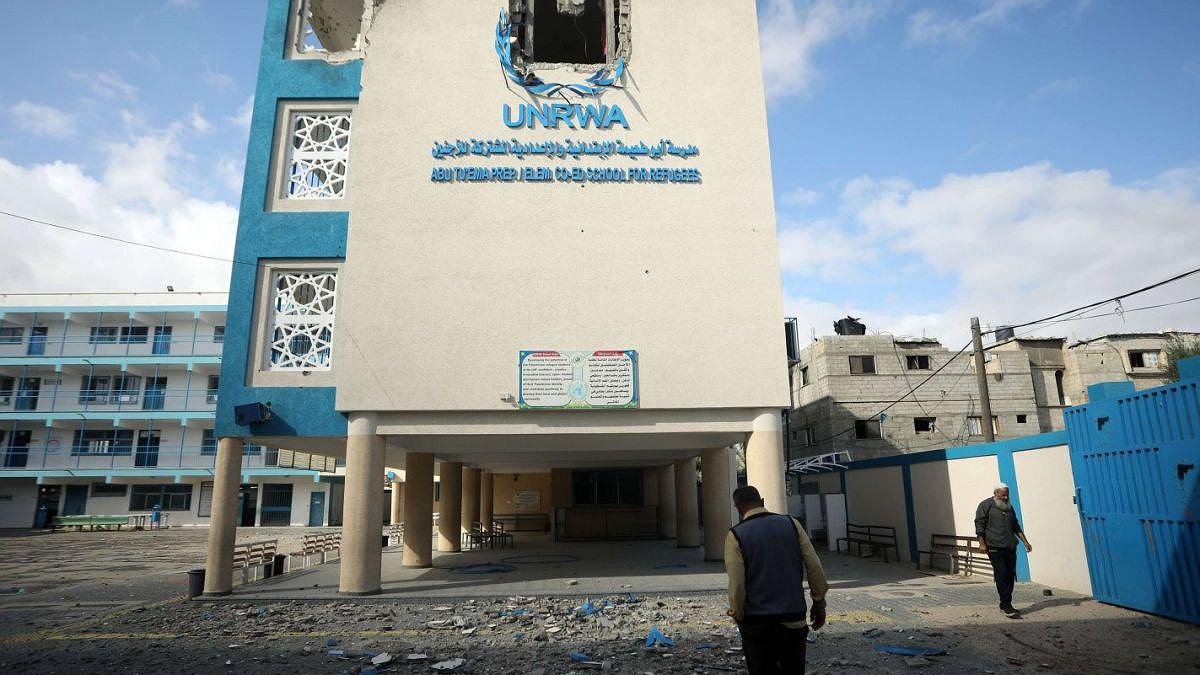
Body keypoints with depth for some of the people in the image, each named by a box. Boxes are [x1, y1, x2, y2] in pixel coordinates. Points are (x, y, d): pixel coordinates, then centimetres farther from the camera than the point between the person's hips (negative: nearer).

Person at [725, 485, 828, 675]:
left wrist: (738, 615, 3)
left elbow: (736, 584, -12)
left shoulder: (735, 535, -8)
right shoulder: (791, 523, 0)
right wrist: (819, 602, 12)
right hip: (794, 617, 3)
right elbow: (814, 566, 1)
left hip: (756, 623, -2)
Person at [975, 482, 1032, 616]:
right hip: (994, 547, -7)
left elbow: (1016, 527, 27)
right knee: (1001, 574, -12)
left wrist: (1025, 542, 18)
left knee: (1010, 575, 6)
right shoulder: (985, 505, -1)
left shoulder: (1009, 507, 21)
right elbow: (979, 524, -6)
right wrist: (982, 543, -13)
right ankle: (1006, 605, -10)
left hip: (1010, 548, 7)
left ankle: (1005, 604, 15)